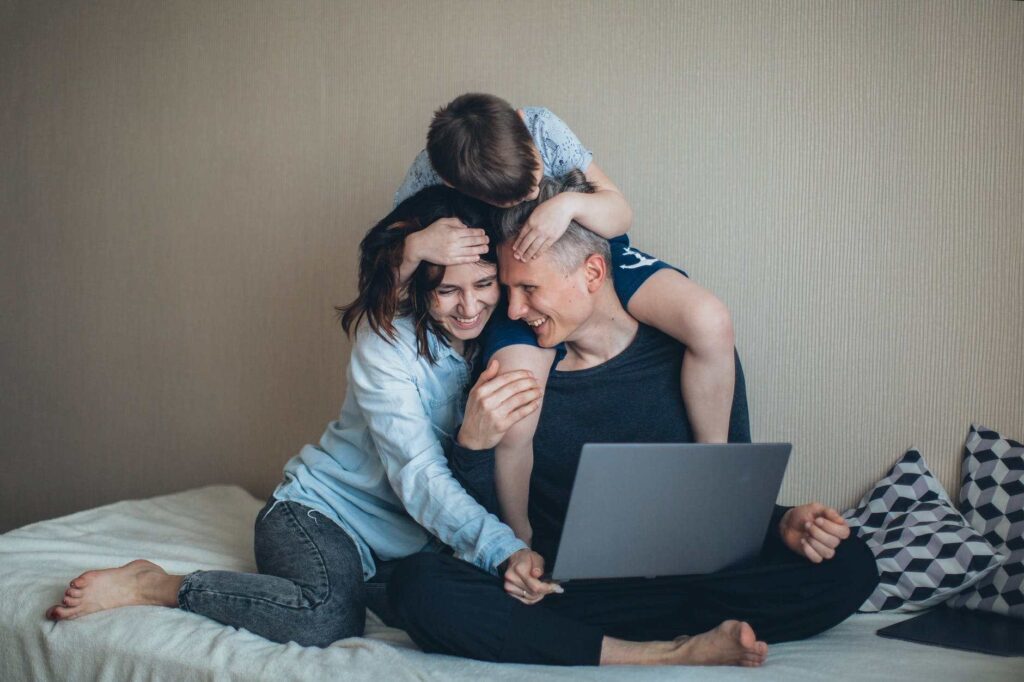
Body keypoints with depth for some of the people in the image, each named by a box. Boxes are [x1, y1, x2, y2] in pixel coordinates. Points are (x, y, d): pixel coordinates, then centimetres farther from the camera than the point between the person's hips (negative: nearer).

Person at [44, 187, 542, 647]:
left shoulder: (505, 329, -3)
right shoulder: (387, 340, -20)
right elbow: (417, 477, -28)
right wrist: (504, 550, -43)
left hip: (407, 543, 6)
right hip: (321, 510, -6)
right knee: (325, 617, -37)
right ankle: (153, 585, -15)